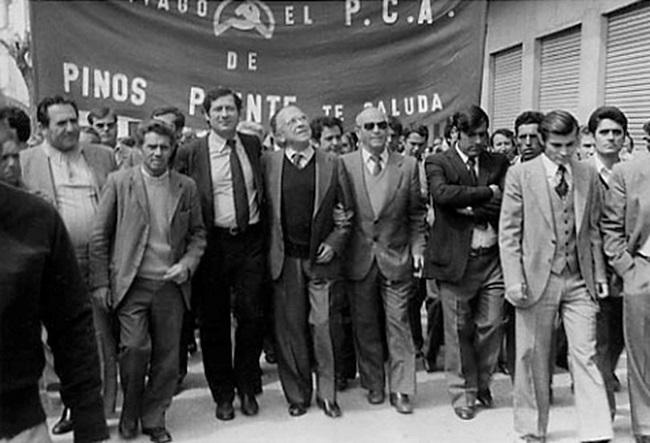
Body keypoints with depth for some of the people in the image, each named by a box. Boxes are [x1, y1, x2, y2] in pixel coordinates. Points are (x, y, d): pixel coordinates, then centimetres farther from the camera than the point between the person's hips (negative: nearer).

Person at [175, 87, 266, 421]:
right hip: (213, 243, -2)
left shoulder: (254, 145, 8)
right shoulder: (190, 153, -2)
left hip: (251, 241, 2)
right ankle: (222, 393, 22)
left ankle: (247, 388, 23)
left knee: (252, 316, 3)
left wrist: (264, 233, 10)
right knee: (214, 321, 7)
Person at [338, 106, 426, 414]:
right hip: (358, 258, 0)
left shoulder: (408, 166, 2)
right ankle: (374, 385, 24)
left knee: (398, 322, 2)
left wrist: (417, 247, 0)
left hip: (396, 257, 0)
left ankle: (401, 389, 12)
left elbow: (416, 213, 7)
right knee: (364, 325, 9)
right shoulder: (343, 165, -1)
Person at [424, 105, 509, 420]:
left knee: (491, 326, 6)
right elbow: (442, 194, -20)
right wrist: (486, 192, -13)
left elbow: (504, 204, -3)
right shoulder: (438, 163, 1)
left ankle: (482, 382, 30)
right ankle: (463, 392, 21)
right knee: (459, 330, 5)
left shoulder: (498, 163, 10)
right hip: (456, 258, -3)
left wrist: (468, 208, -12)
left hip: (492, 257, 3)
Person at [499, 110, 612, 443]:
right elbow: (509, 232, -4)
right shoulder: (520, 174, -2)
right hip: (537, 278, -2)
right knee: (533, 356, 7)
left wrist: (599, 273, 6)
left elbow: (592, 229, 13)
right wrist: (514, 280, -11)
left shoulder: (588, 176, 8)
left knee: (586, 356, -1)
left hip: (579, 281, 2)